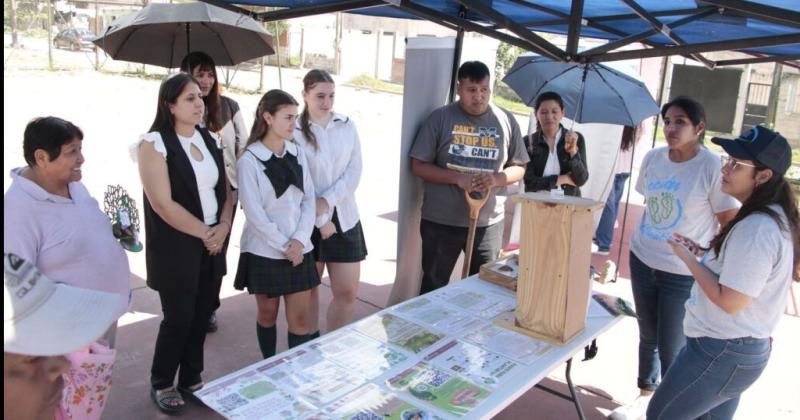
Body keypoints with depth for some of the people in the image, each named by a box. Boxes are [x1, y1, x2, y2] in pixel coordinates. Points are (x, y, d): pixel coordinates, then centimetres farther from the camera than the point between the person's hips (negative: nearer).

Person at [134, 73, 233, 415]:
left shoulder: (209, 139, 8)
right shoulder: (154, 143, -12)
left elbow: (225, 189, 10)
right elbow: (163, 205, -18)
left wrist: (224, 226, -7)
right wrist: (204, 233, -12)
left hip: (214, 244, 6)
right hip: (176, 248, -6)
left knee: (202, 315, 13)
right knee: (179, 318, 4)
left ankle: (192, 379, 32)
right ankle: (161, 384, 27)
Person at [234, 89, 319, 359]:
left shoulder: (297, 153, 4)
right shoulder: (250, 160, -10)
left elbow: (309, 200, 2)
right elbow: (254, 212, -14)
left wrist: (299, 240, -10)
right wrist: (283, 246, -14)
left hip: (299, 249, 4)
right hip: (265, 251, -3)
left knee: (300, 318, 4)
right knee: (268, 314, 13)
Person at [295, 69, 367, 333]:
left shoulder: (348, 126, 4)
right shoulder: (294, 131, -6)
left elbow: (354, 172, -2)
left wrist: (327, 201, -14)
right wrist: (320, 219, -10)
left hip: (344, 217, 3)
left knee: (347, 292, 2)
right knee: (308, 289, 12)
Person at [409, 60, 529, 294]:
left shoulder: (506, 121, 2)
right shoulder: (440, 118, -5)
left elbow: (519, 168, 7)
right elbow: (419, 166, -6)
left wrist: (497, 178, -15)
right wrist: (457, 178, -20)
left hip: (489, 223, 2)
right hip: (441, 221, -2)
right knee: (434, 287, 12)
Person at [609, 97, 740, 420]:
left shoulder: (713, 167, -16)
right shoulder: (653, 157, -1)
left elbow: (731, 222, -9)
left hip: (684, 274, -5)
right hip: (642, 260, 5)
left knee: (672, 350, 3)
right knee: (648, 335, 19)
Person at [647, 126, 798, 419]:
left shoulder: (757, 229, -26)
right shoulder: (774, 218, 6)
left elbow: (730, 301, -25)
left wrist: (688, 258, -16)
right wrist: (703, 253, 4)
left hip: (721, 353, -10)